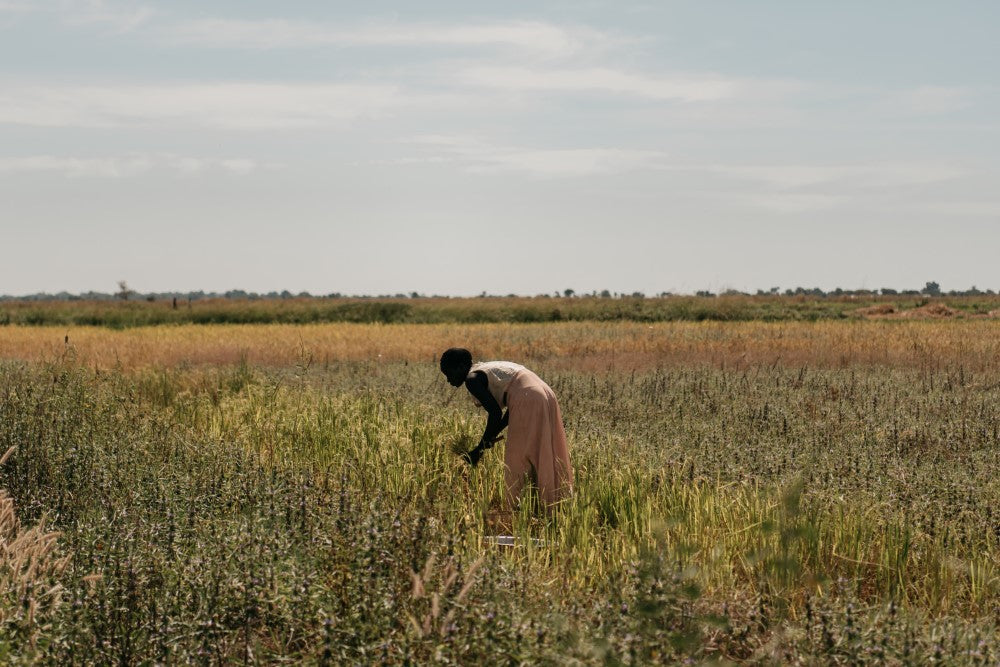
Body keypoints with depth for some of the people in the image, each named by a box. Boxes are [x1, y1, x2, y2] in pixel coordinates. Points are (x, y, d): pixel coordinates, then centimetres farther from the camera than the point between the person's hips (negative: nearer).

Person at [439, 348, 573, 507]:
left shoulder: (472, 379, -2)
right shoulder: (487, 370, 25)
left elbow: (495, 414, -11)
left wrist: (479, 449, -3)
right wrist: (491, 437, 21)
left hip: (527, 401, -9)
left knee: (517, 464, -3)